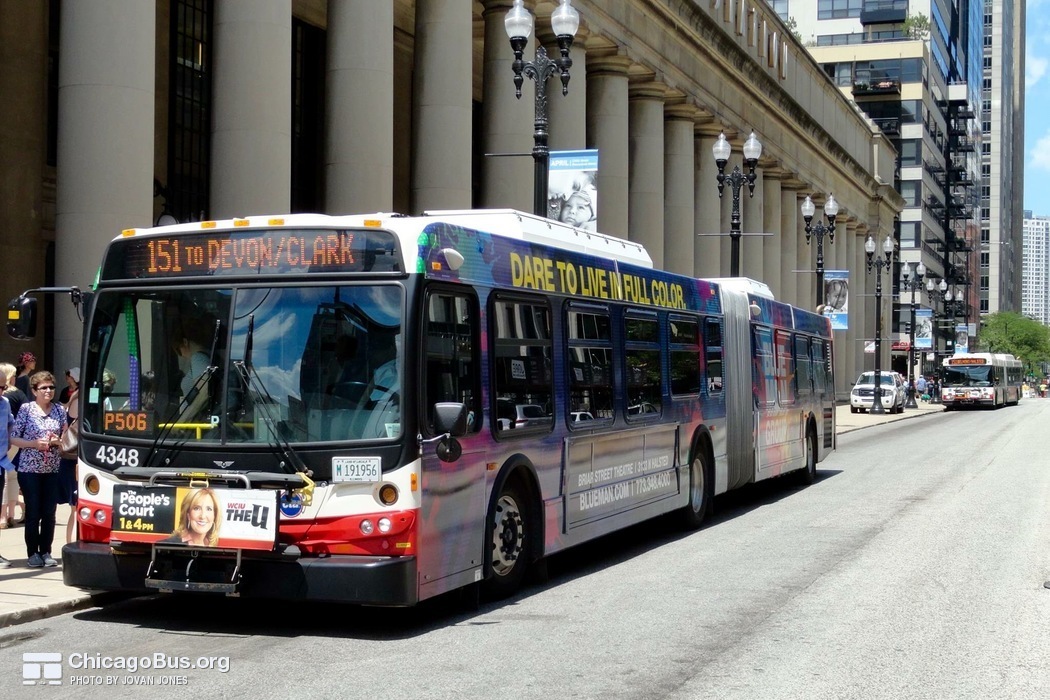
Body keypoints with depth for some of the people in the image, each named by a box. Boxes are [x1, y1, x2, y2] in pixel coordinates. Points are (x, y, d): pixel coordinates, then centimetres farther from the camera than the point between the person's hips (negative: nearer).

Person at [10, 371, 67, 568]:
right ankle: (33, 553, 9)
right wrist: (34, 443, -17)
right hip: (30, 469, -3)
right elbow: (13, 438, -4)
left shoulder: (59, 409, 6)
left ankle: (46, 552, 14)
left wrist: (57, 441, -8)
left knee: (49, 513, 4)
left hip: (52, 469, 3)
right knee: (33, 513, 0)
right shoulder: (26, 409, -3)